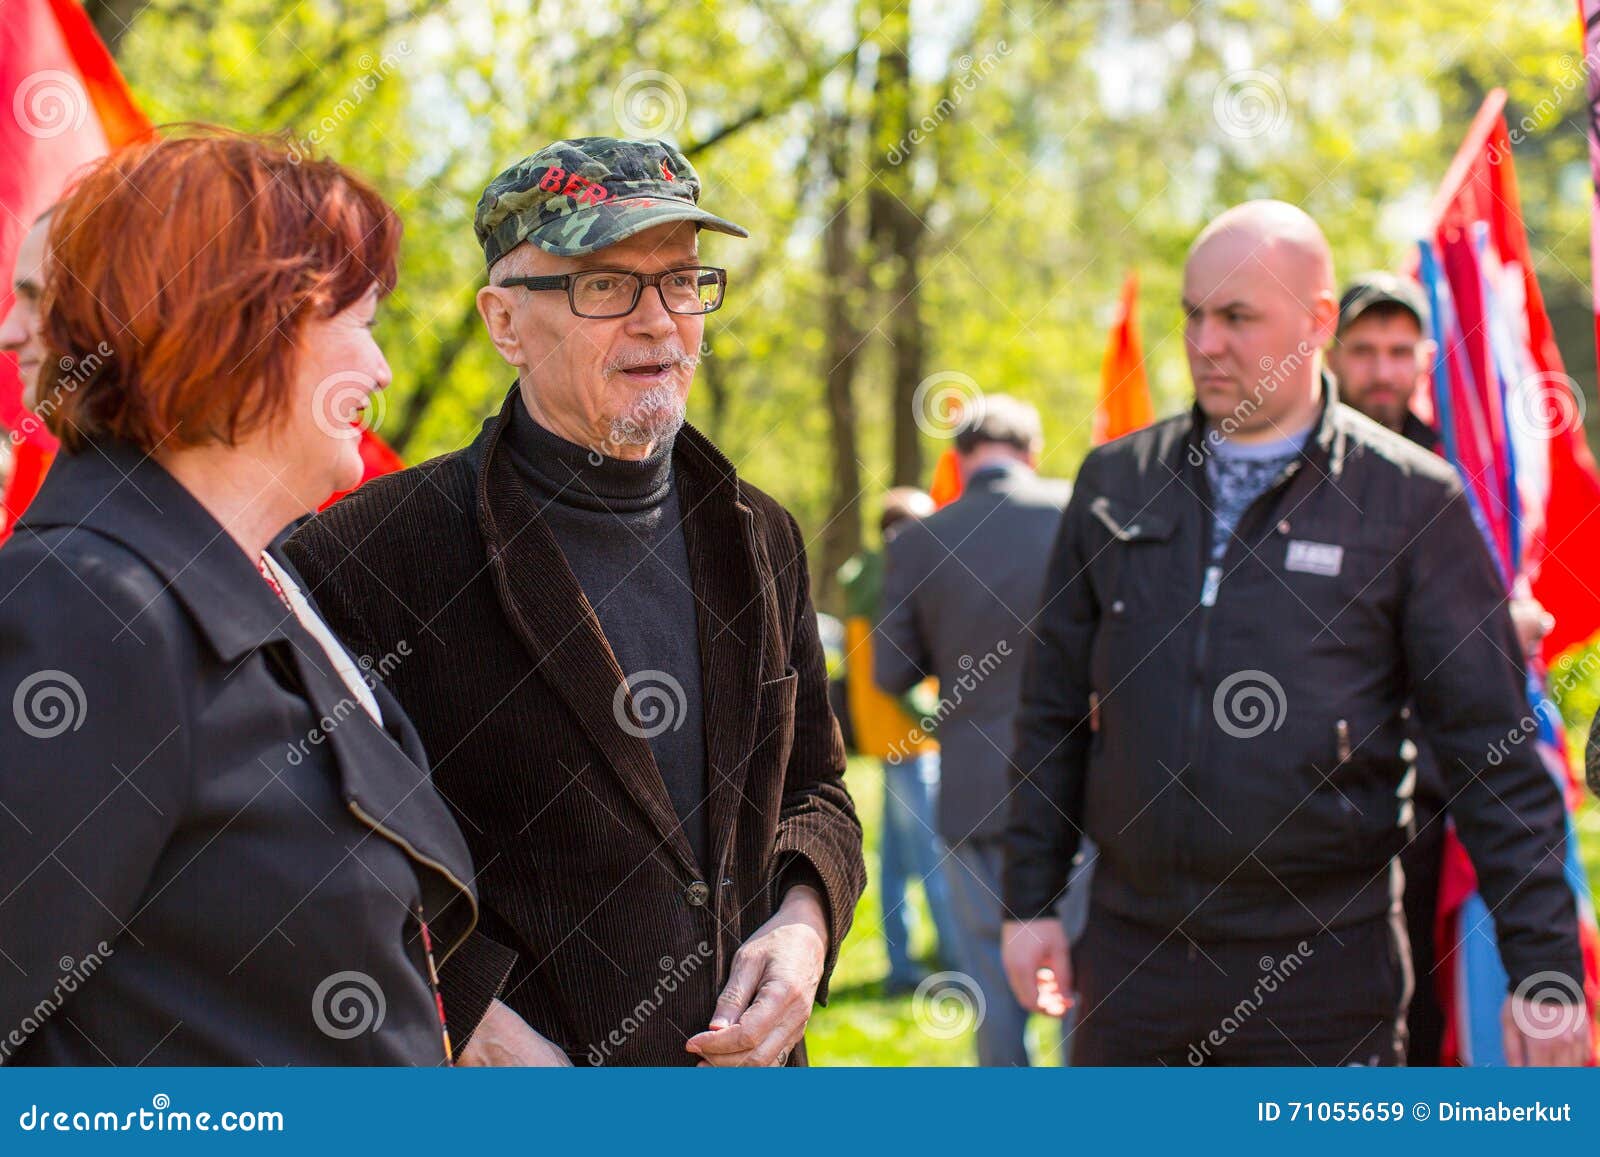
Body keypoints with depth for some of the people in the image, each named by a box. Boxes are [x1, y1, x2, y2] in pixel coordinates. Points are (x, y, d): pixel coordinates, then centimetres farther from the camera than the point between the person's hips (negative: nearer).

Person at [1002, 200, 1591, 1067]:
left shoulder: (1412, 501, -3)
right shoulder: (1115, 484, 8)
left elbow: (1496, 757, -3)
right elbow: (1053, 710, 14)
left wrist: (1545, 968, -6)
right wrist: (1029, 899, 9)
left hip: (1322, 964, -3)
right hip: (1133, 952, 3)